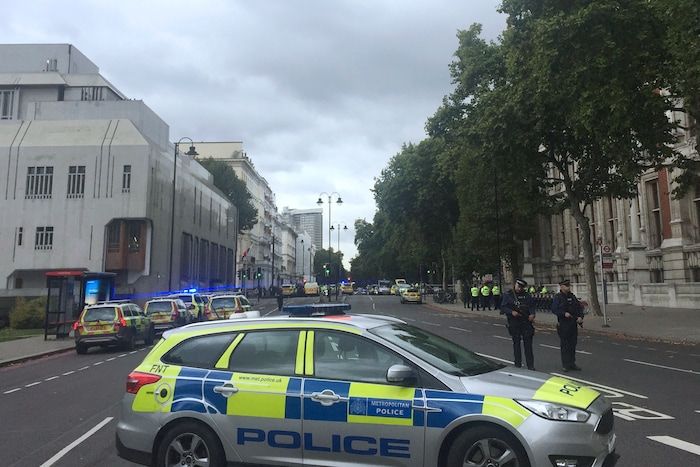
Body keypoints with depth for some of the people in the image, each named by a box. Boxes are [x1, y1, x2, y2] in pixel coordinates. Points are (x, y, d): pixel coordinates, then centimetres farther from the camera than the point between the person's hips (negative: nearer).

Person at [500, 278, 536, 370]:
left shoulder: (527, 295, 6)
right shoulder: (508, 295, -1)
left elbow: (532, 305, 5)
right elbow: (503, 307, -4)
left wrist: (532, 314, -15)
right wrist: (512, 312, -21)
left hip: (526, 322, 2)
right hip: (514, 323, -1)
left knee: (528, 344, 3)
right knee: (516, 344, 8)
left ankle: (530, 366, 10)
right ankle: (517, 366, 17)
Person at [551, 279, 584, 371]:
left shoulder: (572, 296, 12)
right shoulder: (558, 297, -6)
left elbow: (580, 307, 13)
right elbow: (554, 309, -13)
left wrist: (580, 317, -3)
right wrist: (564, 313, -23)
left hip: (573, 324, 6)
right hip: (563, 325, -6)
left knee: (573, 344, 11)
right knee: (565, 345, -2)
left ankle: (572, 364, 20)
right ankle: (566, 365, 4)